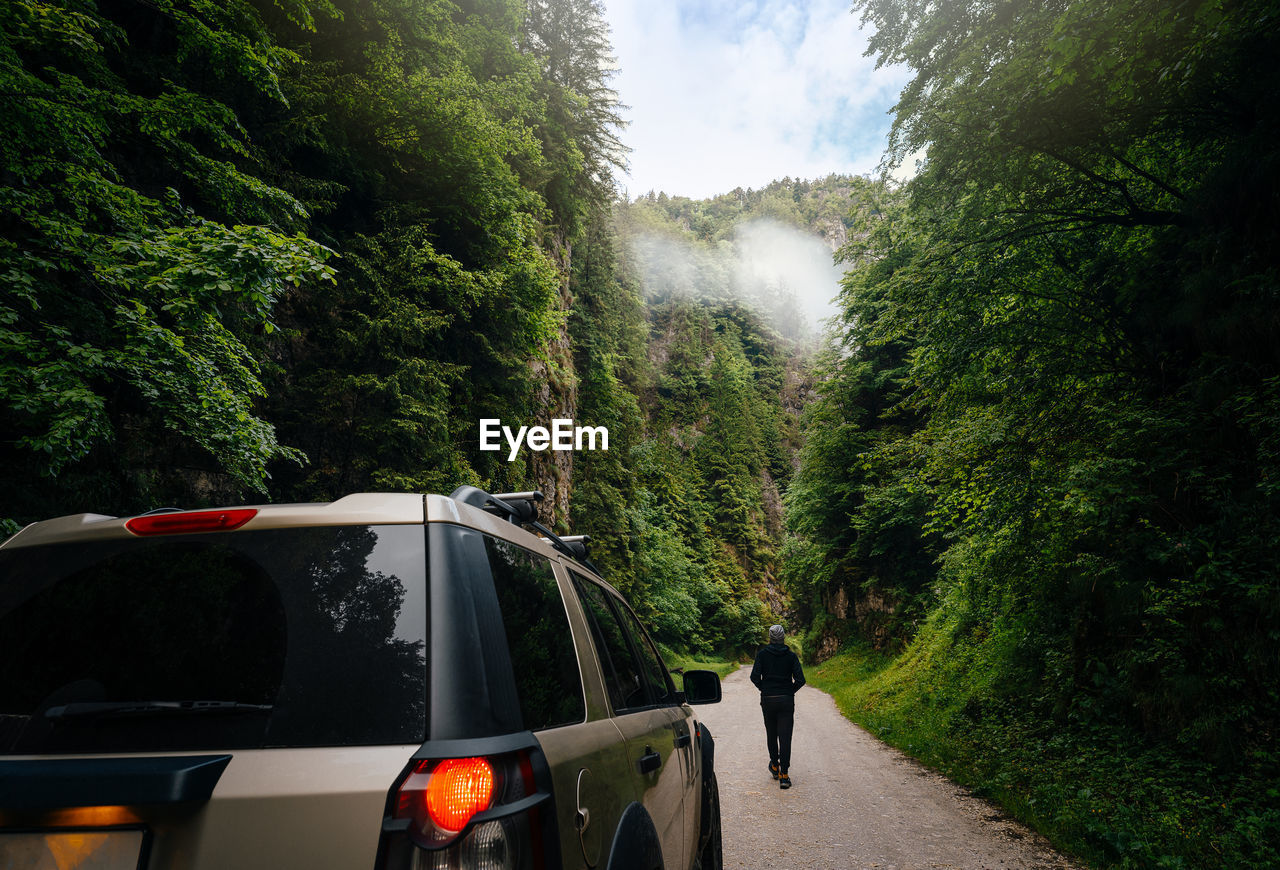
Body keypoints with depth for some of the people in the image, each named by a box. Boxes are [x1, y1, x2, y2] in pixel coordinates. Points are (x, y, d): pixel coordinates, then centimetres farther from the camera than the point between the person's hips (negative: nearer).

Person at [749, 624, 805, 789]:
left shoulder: (762, 654, -3)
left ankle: (775, 767, 32)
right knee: (785, 737, -1)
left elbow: (755, 677, -10)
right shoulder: (791, 656, -2)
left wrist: (764, 689, 7)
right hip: (786, 701, 0)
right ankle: (784, 776, -6)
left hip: (767, 700, 1)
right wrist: (790, 691, 7)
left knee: (771, 735, 18)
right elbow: (800, 679, -8)